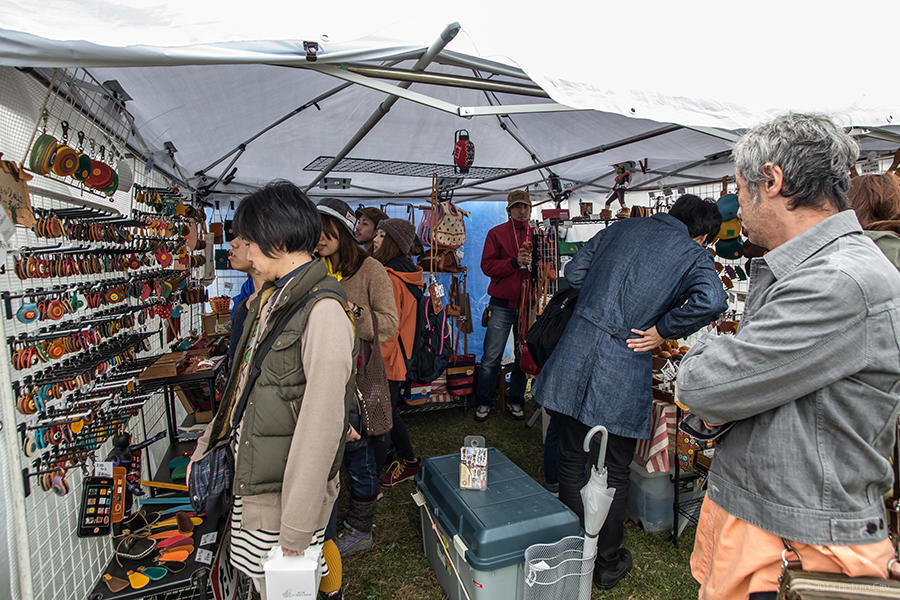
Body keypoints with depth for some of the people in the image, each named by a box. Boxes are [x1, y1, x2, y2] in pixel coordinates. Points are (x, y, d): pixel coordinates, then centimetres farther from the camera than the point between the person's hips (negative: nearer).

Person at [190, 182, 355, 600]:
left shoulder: (323, 310, -22)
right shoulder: (270, 297, 8)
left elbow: (321, 424, -25)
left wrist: (296, 528, -22)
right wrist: (207, 448, 17)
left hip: (286, 489, -8)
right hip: (249, 480, 8)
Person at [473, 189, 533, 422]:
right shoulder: (496, 233, 4)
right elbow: (487, 265, -6)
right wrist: (514, 263, -18)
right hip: (502, 305, -3)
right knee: (491, 357, -1)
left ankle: (515, 402, 24)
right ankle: (484, 403, 14)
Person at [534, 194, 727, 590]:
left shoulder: (621, 228, 14)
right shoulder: (694, 254, 2)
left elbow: (573, 272, 14)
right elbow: (711, 300, -18)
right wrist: (662, 331, -5)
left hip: (574, 356, 3)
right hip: (623, 372, -3)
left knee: (571, 463, 17)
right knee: (615, 475, 17)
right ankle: (607, 565, 35)